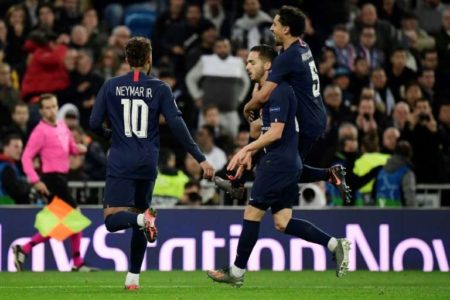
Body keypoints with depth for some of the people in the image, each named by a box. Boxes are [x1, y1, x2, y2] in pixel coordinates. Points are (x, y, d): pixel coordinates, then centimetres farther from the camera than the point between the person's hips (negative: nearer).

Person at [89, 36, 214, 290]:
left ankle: (142, 218, -37)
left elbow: (94, 123, 1)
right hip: (148, 164, 2)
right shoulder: (160, 88, 0)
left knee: (113, 219, -5)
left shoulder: (111, 86, 1)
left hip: (121, 164, -2)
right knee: (139, 218, 16)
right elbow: (177, 125, -7)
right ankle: (133, 277, 15)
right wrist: (200, 158, -5)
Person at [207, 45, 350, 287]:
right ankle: (334, 244, 4)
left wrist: (246, 149, -16)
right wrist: (250, 152, 16)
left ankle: (237, 272, 3)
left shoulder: (278, 92, -15)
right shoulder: (271, 91, 17)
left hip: (278, 163, -10)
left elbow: (276, 132, -21)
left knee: (252, 213, -3)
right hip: (288, 164, 10)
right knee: (282, 223, 8)